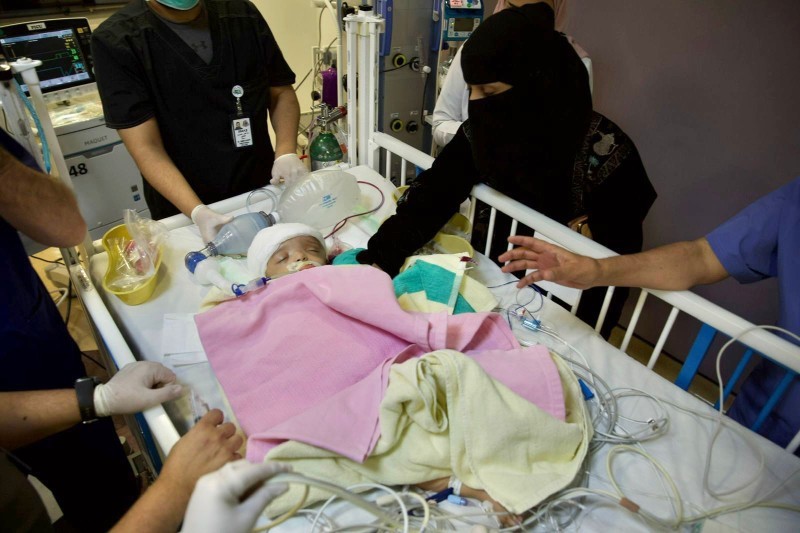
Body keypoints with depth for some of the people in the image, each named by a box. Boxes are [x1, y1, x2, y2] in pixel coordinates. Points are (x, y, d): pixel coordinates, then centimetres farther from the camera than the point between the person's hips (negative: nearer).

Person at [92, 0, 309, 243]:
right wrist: (196, 211, -28)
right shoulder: (116, 41, -11)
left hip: (263, 192, 3)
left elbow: (282, 92, 6)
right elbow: (146, 146, -15)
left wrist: (286, 154, -11)